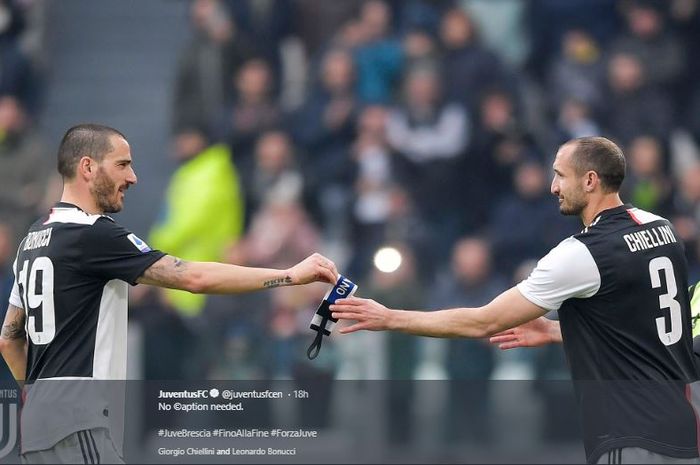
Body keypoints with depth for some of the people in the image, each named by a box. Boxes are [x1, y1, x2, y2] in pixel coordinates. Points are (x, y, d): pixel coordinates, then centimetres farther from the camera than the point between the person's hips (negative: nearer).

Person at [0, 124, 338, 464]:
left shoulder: (34, 239, 16)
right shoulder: (92, 235, -12)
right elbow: (194, 277, -16)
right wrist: (292, 275, -12)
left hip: (40, 423, 10)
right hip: (75, 426, -10)